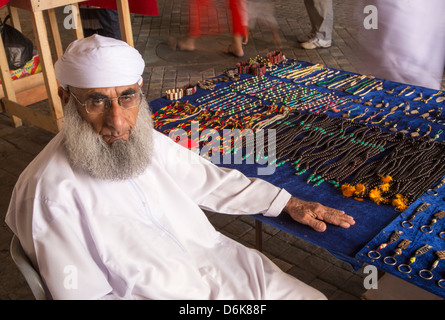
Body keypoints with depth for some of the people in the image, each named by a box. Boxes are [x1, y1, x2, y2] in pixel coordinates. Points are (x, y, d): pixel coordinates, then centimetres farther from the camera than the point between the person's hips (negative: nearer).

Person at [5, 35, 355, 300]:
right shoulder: (51, 192, -19)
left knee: (315, 297, 5)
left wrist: (289, 203, 11)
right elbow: (83, 294, -16)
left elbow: (211, 180, 12)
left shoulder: (145, 140, 0)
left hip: (223, 263, 6)